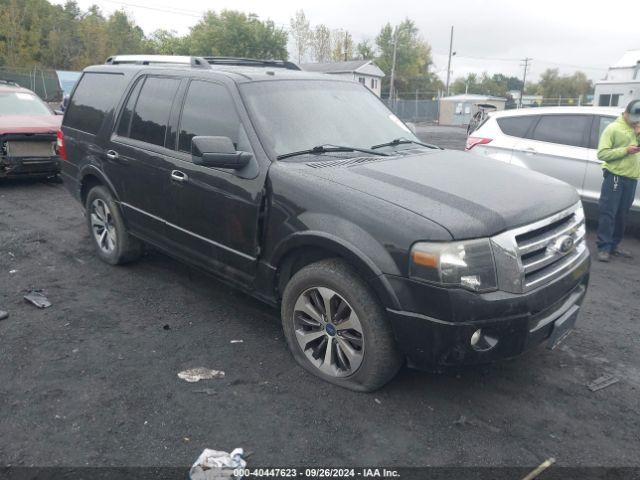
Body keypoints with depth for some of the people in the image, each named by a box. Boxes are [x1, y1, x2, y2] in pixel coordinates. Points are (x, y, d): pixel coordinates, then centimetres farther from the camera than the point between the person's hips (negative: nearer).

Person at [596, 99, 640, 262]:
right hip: (615, 176, -6)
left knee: (622, 215, 11)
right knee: (608, 213, -7)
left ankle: (614, 245, 20)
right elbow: (602, 153, -10)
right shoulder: (613, 128, -3)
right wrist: (625, 150, -18)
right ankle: (604, 248, -4)